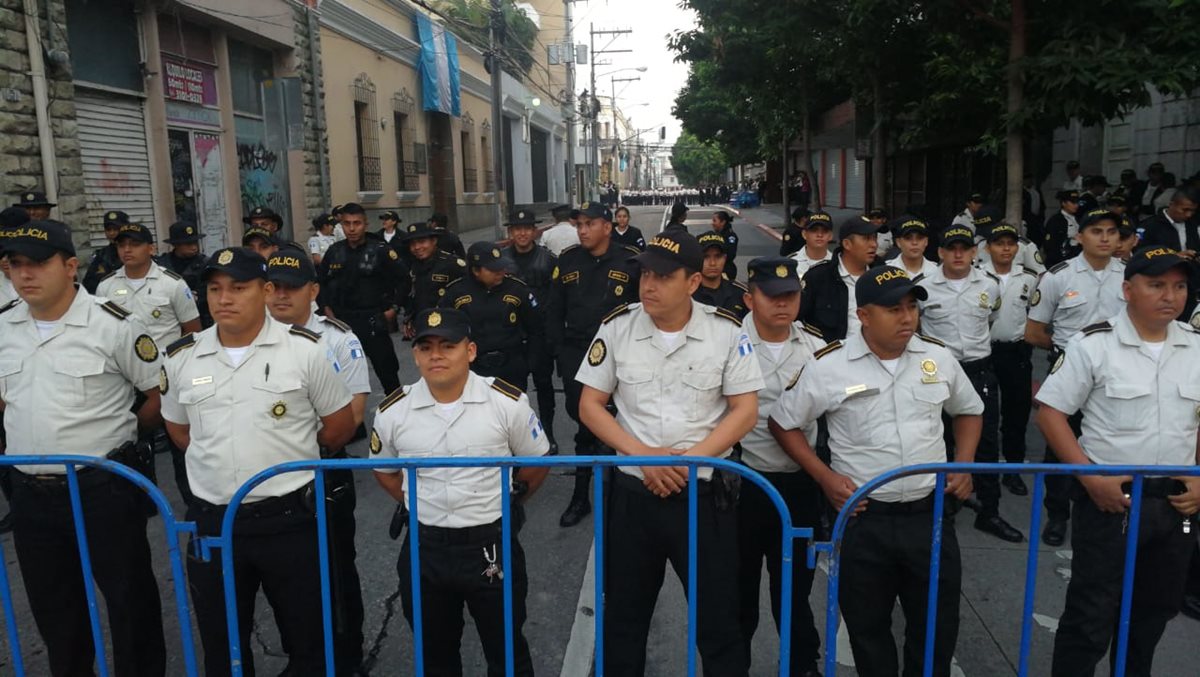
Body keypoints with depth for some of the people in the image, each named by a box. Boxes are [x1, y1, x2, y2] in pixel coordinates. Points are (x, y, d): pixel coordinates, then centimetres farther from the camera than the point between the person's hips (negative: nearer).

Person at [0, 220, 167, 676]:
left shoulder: (114, 325, -12)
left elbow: (162, 393, -5)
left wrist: (121, 434, 2)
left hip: (104, 487, -5)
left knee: (129, 596, 9)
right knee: (51, 604, 21)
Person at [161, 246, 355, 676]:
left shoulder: (305, 349, -8)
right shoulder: (180, 358, 2)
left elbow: (340, 427, 1)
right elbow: (179, 431, 17)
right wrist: (224, 458, 10)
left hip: (289, 519, -3)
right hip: (211, 522, 3)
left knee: (308, 641, 13)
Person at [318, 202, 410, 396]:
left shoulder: (380, 250, -8)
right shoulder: (334, 251, 4)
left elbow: (403, 279, -3)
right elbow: (321, 281, 16)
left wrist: (393, 308, -6)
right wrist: (326, 308, 8)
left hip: (373, 321, -4)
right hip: (341, 321, 4)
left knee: (386, 368, 3)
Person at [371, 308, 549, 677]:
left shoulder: (508, 402, -11)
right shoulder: (392, 412, -5)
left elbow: (537, 462, 3)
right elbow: (385, 471, 13)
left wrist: (506, 507, 5)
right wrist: (420, 507, 7)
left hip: (493, 546, -2)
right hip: (424, 550, 2)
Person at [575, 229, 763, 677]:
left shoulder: (726, 331, -8)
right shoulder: (617, 328, -4)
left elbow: (745, 411, -6)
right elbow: (590, 406, -1)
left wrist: (689, 459, -17)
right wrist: (643, 455, -14)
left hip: (703, 493, -1)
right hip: (632, 492, 2)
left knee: (717, 616, 10)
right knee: (623, 616, 17)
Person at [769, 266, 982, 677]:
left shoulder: (938, 357, 1)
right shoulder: (829, 366, -9)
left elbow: (969, 411, 18)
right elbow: (784, 423, 0)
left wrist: (963, 465, 3)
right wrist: (825, 477, -8)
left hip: (930, 513, 3)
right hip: (863, 518, -2)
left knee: (937, 625, 15)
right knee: (868, 627, 13)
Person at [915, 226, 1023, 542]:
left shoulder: (990, 284, 1)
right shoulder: (922, 286, -8)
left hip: (980, 371, 2)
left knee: (987, 443, 6)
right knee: (939, 443, 8)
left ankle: (989, 512, 18)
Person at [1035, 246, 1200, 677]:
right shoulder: (1094, 345, -10)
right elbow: (1049, 412, -10)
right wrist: (1091, 478, -16)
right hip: (1109, 499, -5)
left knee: (1155, 611, 20)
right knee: (1091, 615, 1)